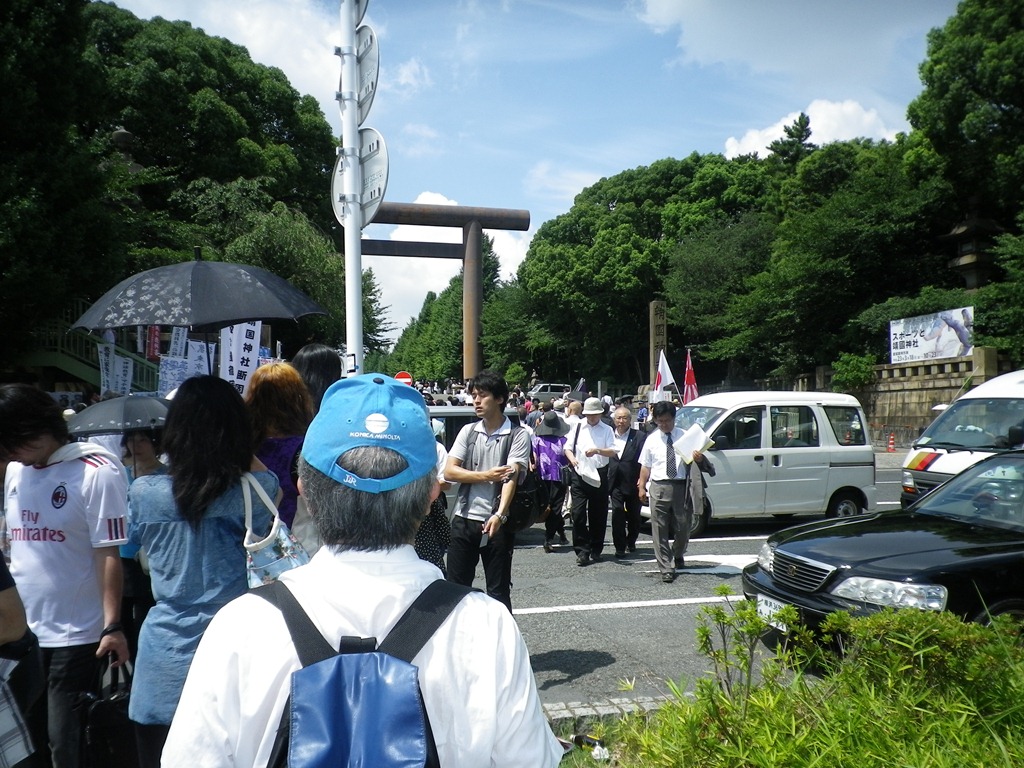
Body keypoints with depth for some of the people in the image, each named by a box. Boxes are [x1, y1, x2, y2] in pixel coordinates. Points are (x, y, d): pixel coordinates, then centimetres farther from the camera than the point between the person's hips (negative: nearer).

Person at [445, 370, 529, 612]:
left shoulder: (518, 436, -5)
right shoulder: (468, 431, 6)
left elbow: (511, 477, -16)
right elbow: (449, 472, -1)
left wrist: (500, 515, -30)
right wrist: (486, 476, -12)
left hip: (497, 522, -3)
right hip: (464, 520, 4)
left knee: (498, 590, 6)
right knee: (456, 587, 10)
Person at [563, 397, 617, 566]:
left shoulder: (606, 430, 3)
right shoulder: (577, 427, 7)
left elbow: (613, 452, -6)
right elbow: (567, 447, 9)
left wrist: (598, 451, -24)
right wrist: (572, 458, -12)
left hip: (599, 476, 0)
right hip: (579, 475, 0)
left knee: (598, 515, 8)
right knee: (578, 513, -8)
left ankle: (596, 550, 21)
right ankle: (582, 551, -3)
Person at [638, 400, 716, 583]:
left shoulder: (684, 436, 4)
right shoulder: (652, 439, 6)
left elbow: (693, 459, 7)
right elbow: (645, 466, 10)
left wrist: (699, 459, -16)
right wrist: (641, 486, 6)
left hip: (681, 486, 0)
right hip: (659, 487, 0)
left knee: (683, 527, 10)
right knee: (660, 530, -1)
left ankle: (678, 555, 40)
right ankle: (666, 568, 6)